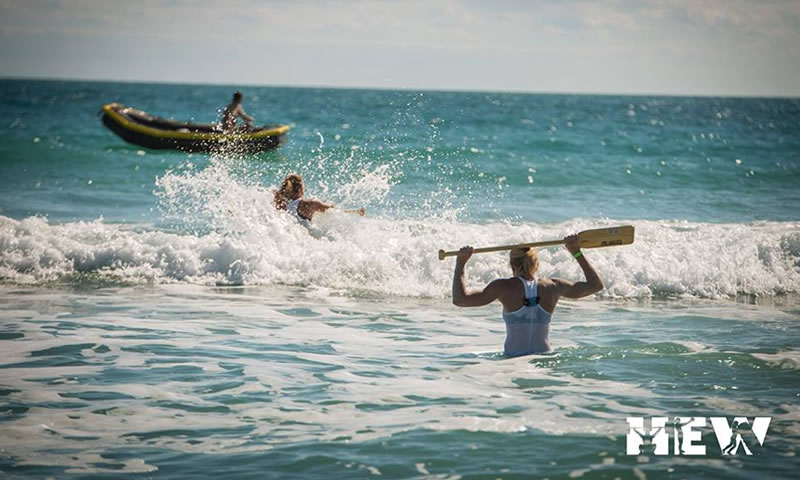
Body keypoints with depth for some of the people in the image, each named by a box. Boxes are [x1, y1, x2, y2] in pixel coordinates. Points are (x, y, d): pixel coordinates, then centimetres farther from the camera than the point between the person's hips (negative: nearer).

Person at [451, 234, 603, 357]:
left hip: (512, 359, -4)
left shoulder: (504, 287, -5)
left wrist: (460, 264, 5)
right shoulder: (552, 286, 4)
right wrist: (577, 253, 22)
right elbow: (596, 285, 17)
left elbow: (459, 299, -4)